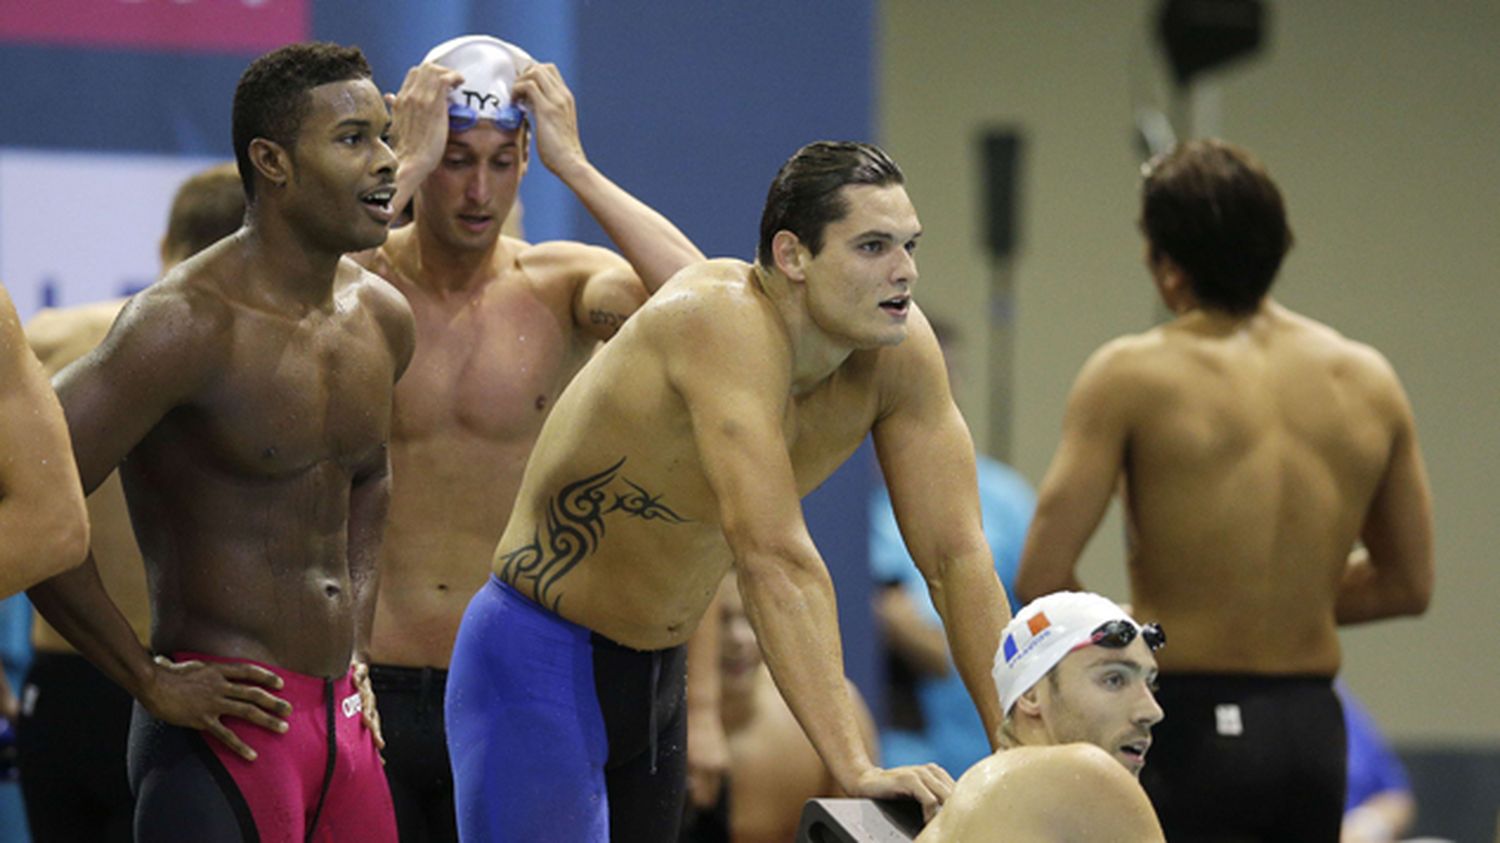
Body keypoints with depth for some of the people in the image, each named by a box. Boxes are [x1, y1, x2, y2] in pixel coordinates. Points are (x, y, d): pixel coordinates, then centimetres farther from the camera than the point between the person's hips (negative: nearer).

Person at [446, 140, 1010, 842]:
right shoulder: (725, 319, -30)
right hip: (540, 663, -8)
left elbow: (956, 553, -5)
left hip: (659, 675, 8)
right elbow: (774, 558, -36)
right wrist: (855, 769, -40)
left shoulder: (899, 350, -8)